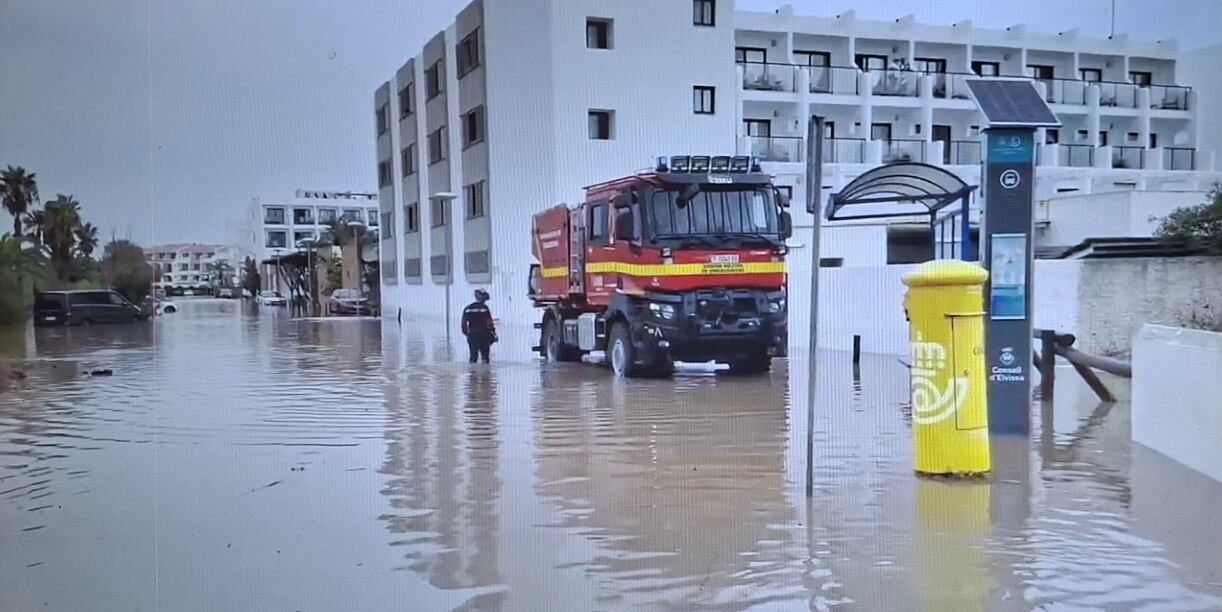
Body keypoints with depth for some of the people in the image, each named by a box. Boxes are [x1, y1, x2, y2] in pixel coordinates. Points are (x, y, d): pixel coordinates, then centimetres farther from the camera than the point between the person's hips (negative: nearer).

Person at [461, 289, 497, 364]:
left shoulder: (468, 308, 7)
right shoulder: (484, 307, -6)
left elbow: (464, 323, 7)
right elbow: (489, 322, -9)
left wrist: (466, 332, 18)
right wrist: (493, 334, -3)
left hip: (471, 335, 4)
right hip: (483, 334, -4)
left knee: (473, 355, 7)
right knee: (485, 355, 2)